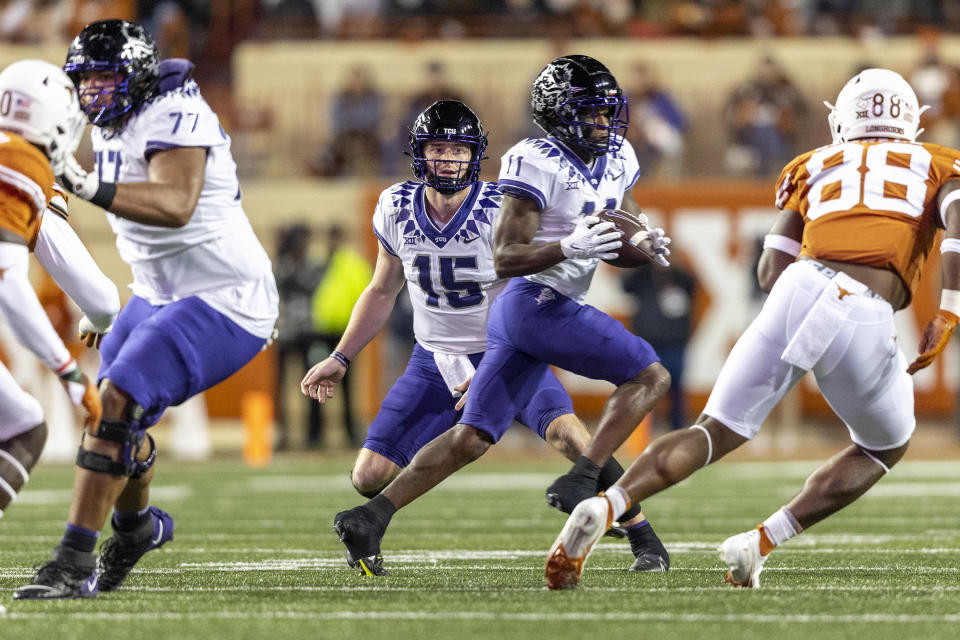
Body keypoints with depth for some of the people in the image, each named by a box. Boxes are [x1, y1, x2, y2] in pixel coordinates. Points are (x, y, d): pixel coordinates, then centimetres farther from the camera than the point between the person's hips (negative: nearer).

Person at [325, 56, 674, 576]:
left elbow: (616, 244, 22)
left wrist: (647, 246, -1)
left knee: (471, 439, 6)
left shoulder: (616, 162, 13)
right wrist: (568, 248, -29)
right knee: (649, 377, -6)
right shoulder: (537, 164, -13)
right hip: (537, 303, -9)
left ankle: (371, 517, 2)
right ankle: (582, 479, -11)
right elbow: (504, 259, -15)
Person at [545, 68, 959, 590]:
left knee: (716, 433, 10)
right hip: (865, 326, -2)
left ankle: (605, 505, -16)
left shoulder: (813, 167, 29)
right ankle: (762, 542, 6)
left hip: (801, 290, 2)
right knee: (884, 448, 23)